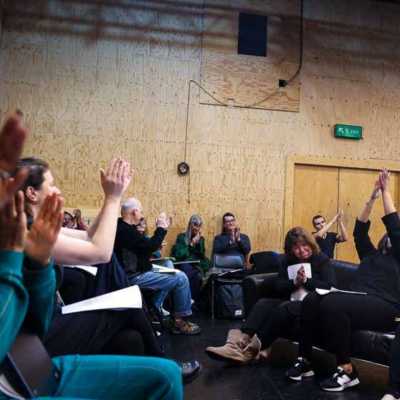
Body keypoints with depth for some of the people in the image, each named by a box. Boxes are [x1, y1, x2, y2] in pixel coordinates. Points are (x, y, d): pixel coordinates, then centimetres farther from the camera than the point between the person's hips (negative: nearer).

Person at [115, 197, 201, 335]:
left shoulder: (122, 227, 11)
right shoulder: (126, 231, -23)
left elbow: (144, 245, 14)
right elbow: (150, 246, -26)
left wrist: (161, 229, 8)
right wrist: (161, 228, -12)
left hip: (133, 272, 11)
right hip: (135, 276, -11)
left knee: (168, 273, 28)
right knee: (181, 278, -10)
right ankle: (181, 320, 6)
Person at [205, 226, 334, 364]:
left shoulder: (322, 259, 1)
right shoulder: (286, 260, 14)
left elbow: (329, 286, -9)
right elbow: (278, 287, 4)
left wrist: (306, 281, -18)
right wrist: (295, 282, -13)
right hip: (290, 301, 5)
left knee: (284, 309, -35)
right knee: (263, 303, -25)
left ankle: (253, 349, -35)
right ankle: (239, 342, -45)